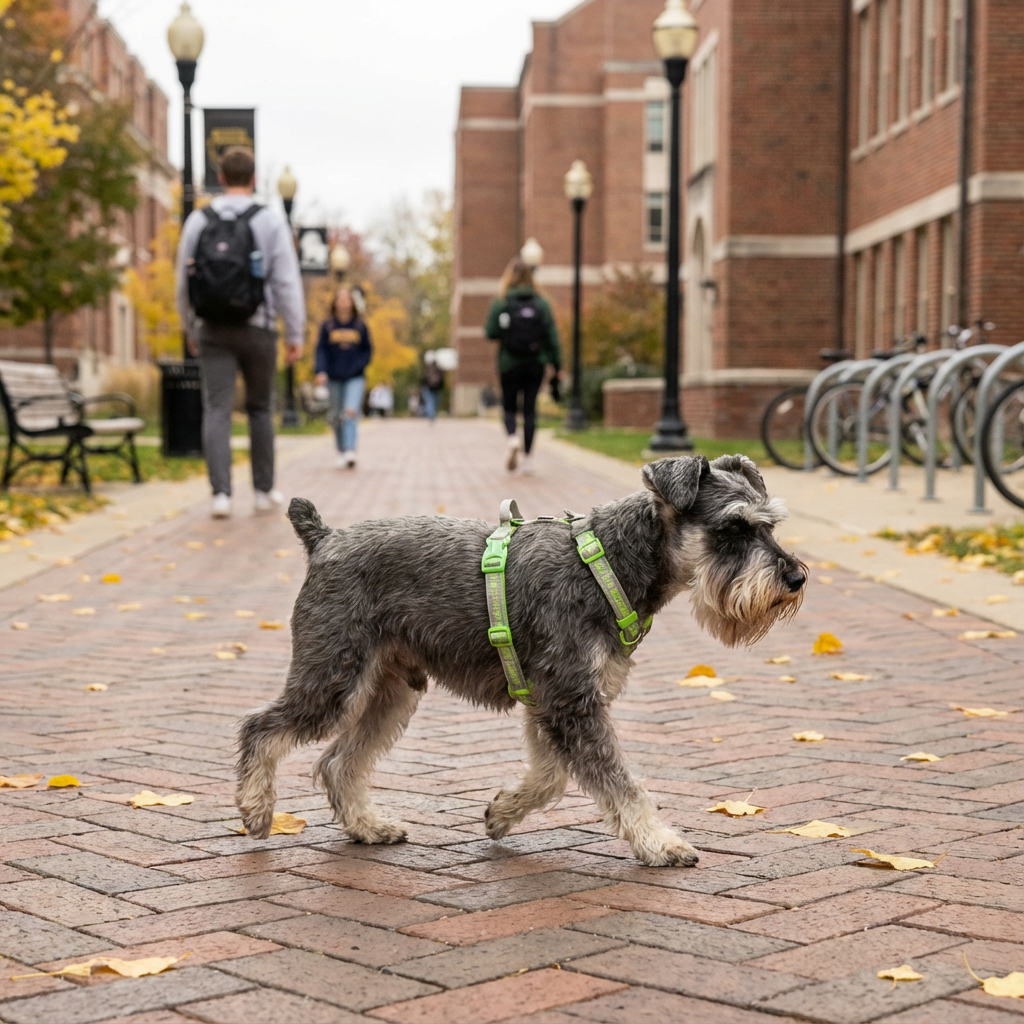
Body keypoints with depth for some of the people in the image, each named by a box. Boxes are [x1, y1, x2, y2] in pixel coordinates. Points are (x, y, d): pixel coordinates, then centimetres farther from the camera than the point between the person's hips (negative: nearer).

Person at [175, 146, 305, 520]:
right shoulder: (270, 222, -4)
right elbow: (287, 282, -8)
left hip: (213, 331, 1)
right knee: (260, 409, 13)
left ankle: (221, 493, -12)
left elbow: (183, 281, 7)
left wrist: (190, 330, 19)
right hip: (257, 330, -1)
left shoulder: (197, 221, 3)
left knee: (217, 410, -1)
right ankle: (264, 491, 19)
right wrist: (295, 335, -2)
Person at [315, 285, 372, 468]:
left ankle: (350, 452, -27)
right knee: (336, 417, 9)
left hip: (355, 378, -2)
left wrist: (358, 366, -8)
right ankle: (341, 452, 22)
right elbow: (321, 349, -1)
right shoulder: (327, 326, 3)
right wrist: (321, 371, -16)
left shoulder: (360, 326, 4)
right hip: (334, 378, 2)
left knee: (351, 412, -19)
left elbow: (368, 350, 9)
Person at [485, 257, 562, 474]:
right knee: (530, 410, 7)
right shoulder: (541, 304, -1)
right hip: (535, 364, 1)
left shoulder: (500, 304, -7)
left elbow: (491, 333, -9)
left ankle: (512, 437, -17)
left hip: (509, 364, -1)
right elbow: (552, 336, -2)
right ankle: (527, 457, 4)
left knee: (509, 407, 13)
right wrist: (557, 365, 2)